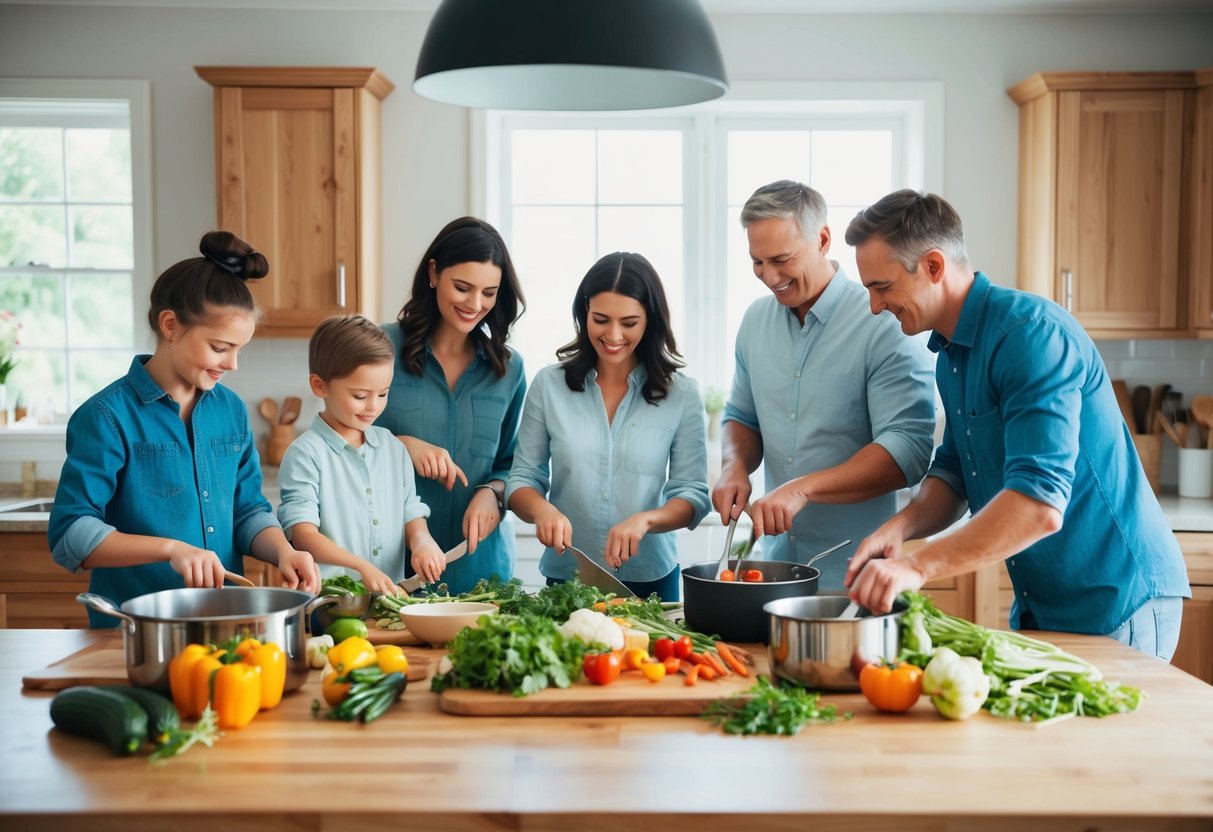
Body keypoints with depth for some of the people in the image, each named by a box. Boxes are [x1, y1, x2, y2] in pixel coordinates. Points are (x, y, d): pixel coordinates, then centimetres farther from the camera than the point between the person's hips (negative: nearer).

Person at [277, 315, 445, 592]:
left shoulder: (392, 447, 15)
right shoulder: (306, 454, -3)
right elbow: (302, 532, -10)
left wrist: (421, 539, -3)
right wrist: (362, 567, -23)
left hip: (391, 597, 5)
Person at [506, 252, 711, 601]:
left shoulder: (681, 393, -4)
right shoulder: (549, 385, -2)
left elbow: (693, 495, -5)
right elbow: (521, 480, 1)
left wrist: (644, 520, -24)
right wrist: (542, 509, -20)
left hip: (650, 579, 0)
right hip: (565, 577, 0)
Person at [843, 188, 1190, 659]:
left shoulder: (1031, 333, -23)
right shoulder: (949, 354, 8)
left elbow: (1041, 504, -32)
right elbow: (953, 475, 11)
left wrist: (918, 566, -35)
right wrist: (903, 524, -10)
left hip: (1115, 603, -9)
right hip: (1039, 605, 9)